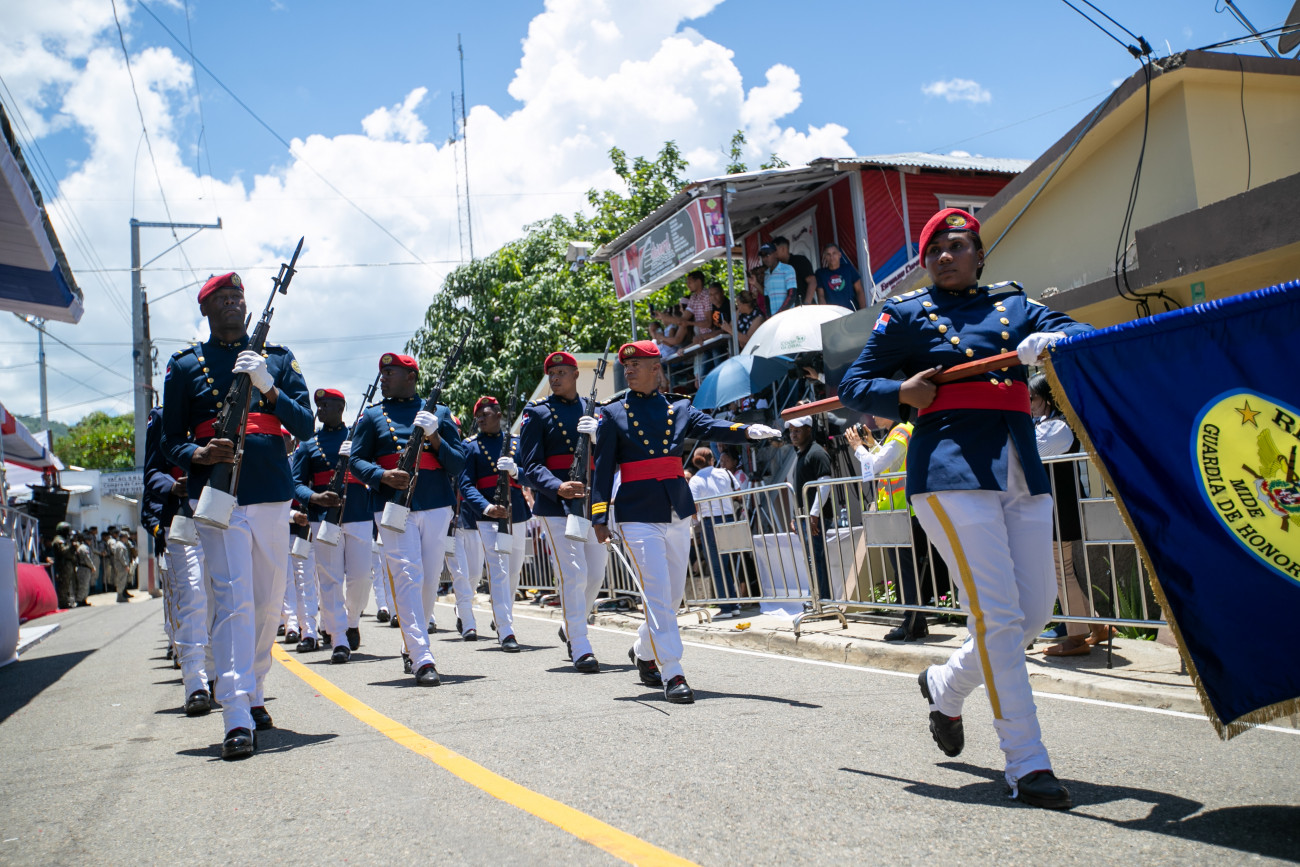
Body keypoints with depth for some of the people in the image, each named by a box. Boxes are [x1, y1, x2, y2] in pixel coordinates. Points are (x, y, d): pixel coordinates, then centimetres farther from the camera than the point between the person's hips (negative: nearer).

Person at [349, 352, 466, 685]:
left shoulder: (439, 413, 13)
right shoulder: (372, 416, 12)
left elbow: (459, 463, 9)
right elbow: (357, 459, 7)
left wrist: (436, 440, -10)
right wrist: (383, 475, -13)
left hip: (437, 507, 2)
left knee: (429, 579, 7)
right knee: (407, 576, -12)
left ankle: (411, 648, 26)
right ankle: (422, 659, -15)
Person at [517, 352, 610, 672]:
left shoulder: (595, 410, 12)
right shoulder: (537, 413, 0)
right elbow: (531, 466, -7)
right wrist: (558, 487, -25)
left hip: (594, 501, 5)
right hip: (557, 503, -5)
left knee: (595, 574, 12)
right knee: (573, 574, -10)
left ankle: (571, 629, 33)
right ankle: (581, 648, -3)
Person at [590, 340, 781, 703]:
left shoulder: (679, 407, 9)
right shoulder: (612, 413, 1)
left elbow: (709, 427, -8)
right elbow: (603, 468, -1)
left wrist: (746, 431, -28)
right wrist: (599, 517, -7)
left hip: (678, 514, 4)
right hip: (639, 517, -4)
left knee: (674, 593, 13)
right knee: (658, 594, -11)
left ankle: (644, 651, 35)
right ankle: (672, 673, -7)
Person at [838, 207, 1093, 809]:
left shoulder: (1014, 306, 17)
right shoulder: (907, 314, 8)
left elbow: (1081, 336, 1)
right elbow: (854, 386, 9)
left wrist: (1054, 342, -23)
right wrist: (902, 393, -11)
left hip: (1021, 471, 5)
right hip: (951, 469, -5)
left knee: (1036, 612, 8)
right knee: (999, 616, -10)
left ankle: (945, 687, 33)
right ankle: (1026, 765, -2)